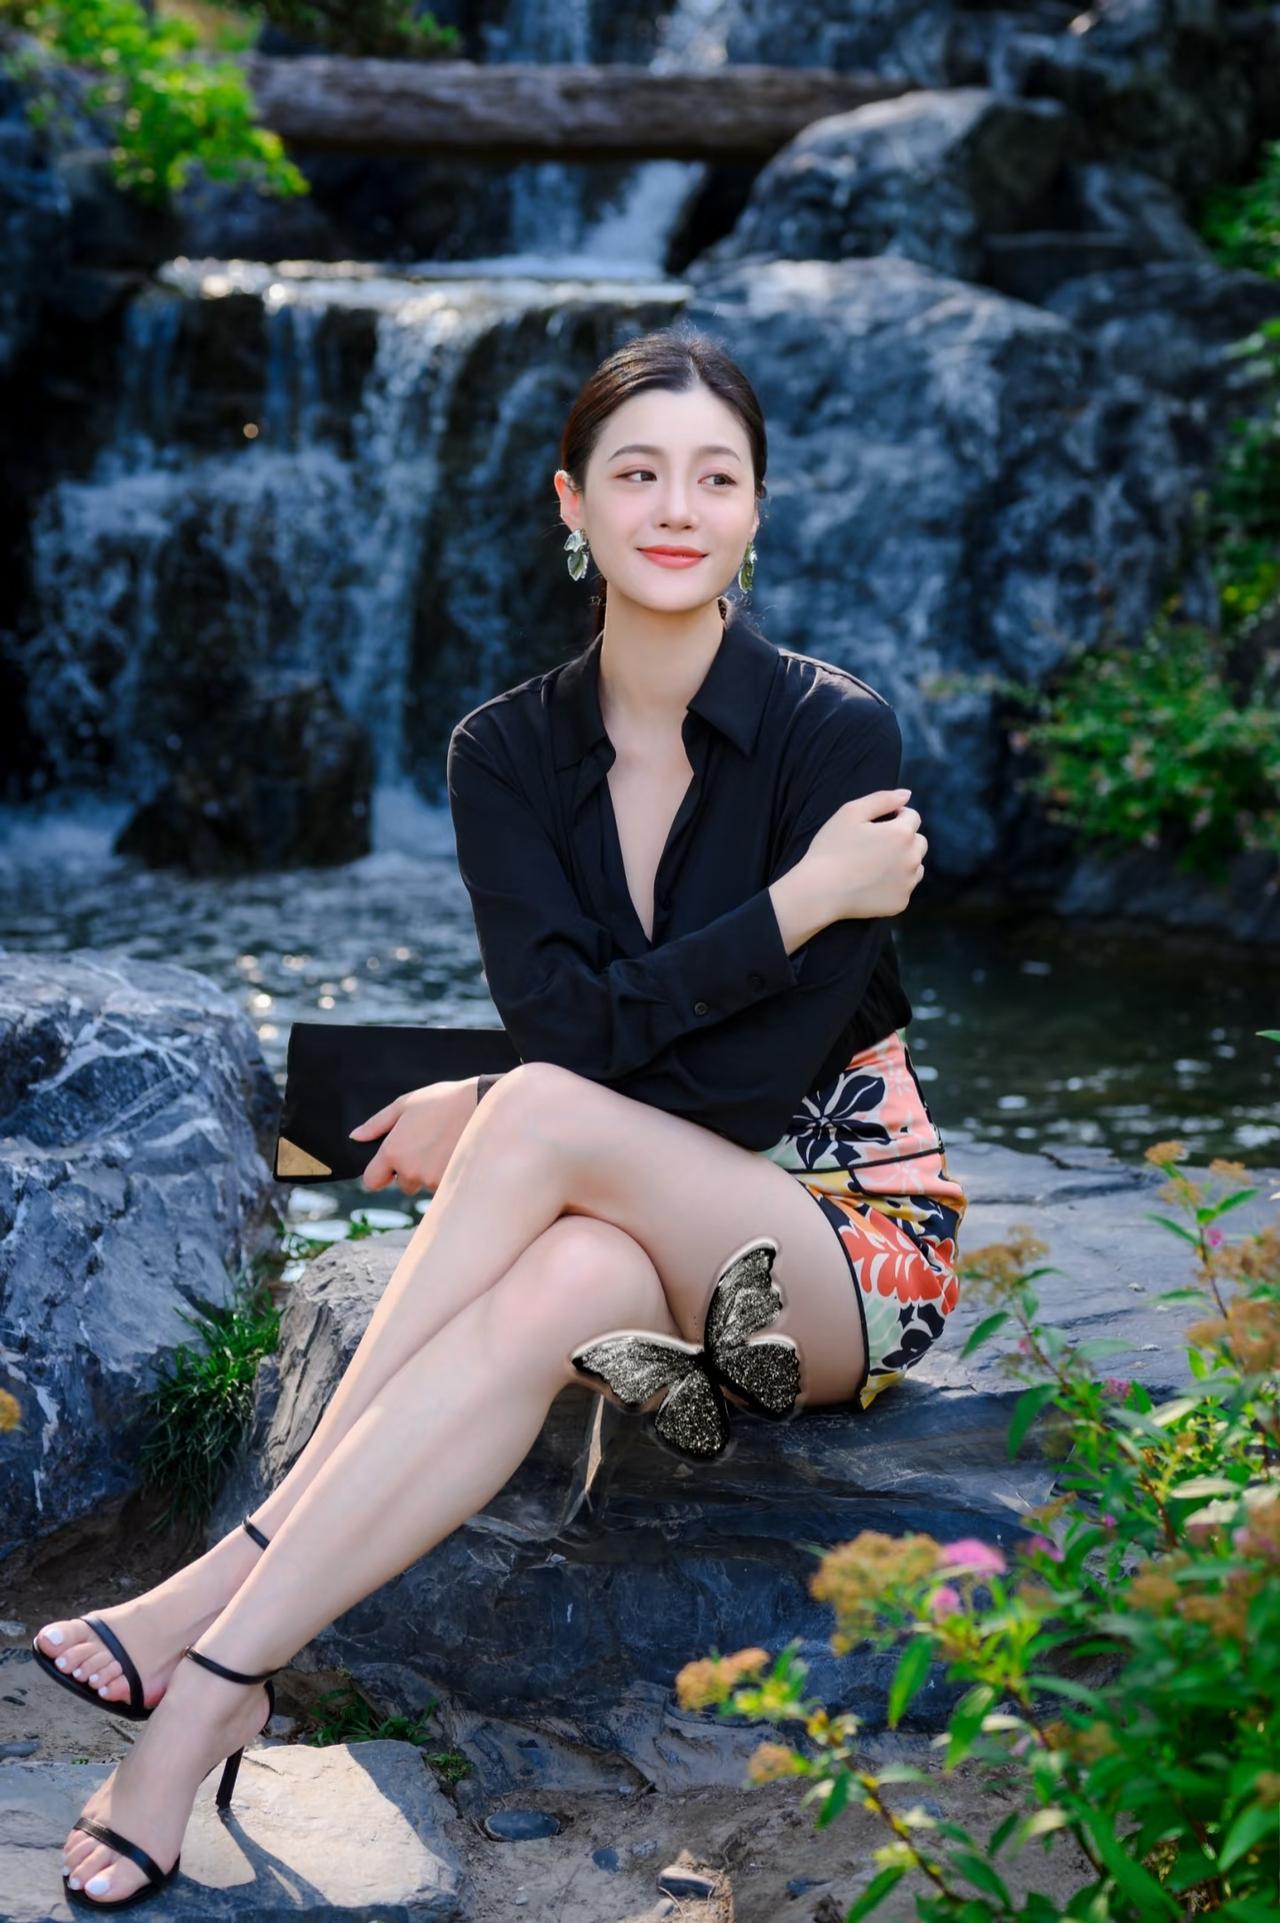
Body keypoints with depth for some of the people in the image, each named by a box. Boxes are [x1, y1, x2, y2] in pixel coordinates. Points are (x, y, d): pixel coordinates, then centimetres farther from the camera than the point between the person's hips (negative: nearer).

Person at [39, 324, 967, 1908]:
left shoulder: (836, 734, -12)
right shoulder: (508, 751, 1)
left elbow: (766, 1080, -16)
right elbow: (564, 1018, -12)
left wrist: (492, 1123, -15)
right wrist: (798, 901, -20)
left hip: (851, 1233, -3)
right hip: (643, 1236, 3)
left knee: (545, 1119, -33)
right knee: (566, 1280, -36)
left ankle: (226, 1597, -34)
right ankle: (218, 1698, -39)